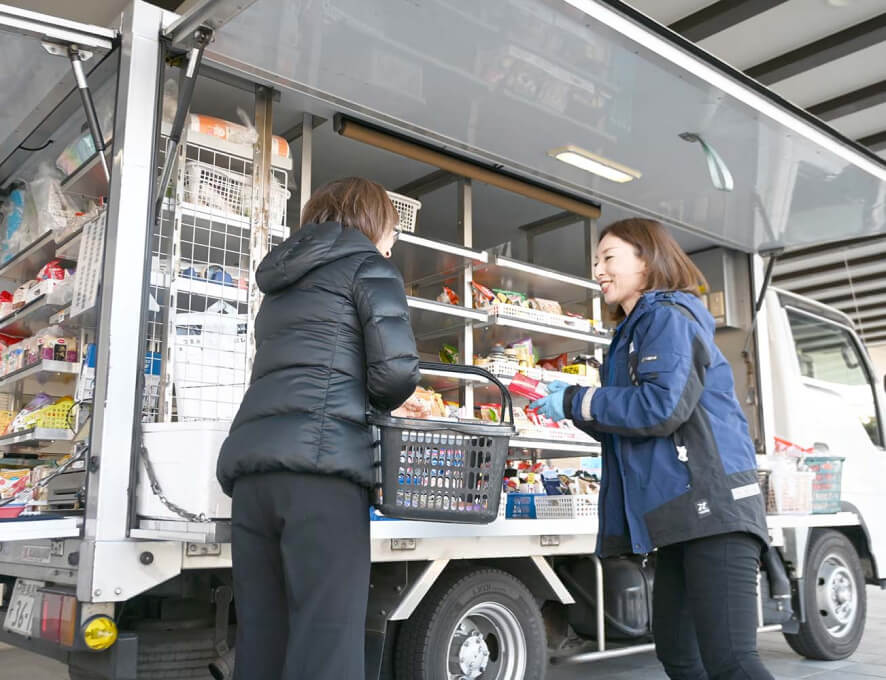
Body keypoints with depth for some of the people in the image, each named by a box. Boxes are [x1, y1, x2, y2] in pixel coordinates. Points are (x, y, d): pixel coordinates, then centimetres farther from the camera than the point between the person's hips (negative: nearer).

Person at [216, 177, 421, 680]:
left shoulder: (284, 278, 30)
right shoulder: (368, 265, 9)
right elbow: (397, 369, -5)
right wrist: (377, 406, 15)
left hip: (252, 464, 7)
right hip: (320, 461, -7)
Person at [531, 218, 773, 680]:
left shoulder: (668, 316, -6)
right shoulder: (637, 330, 22)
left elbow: (662, 406, -21)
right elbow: (627, 428, 23)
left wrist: (575, 402, -10)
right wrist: (574, 406, 9)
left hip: (711, 504, -10)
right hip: (682, 511, 10)